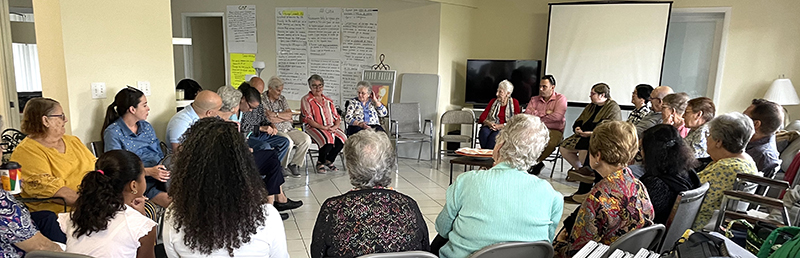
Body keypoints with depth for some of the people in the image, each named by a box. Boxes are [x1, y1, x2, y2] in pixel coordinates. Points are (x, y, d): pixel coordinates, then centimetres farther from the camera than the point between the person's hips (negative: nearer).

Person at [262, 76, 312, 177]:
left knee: (306, 139, -16)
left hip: (288, 129, 6)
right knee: (288, 142, -35)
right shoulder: (262, 100, -2)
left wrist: (276, 114, -9)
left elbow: (290, 114, 5)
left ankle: (294, 164, -3)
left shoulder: (282, 98, 18)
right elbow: (270, 119, -11)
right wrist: (285, 118, 0)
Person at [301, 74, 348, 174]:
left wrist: (335, 126, -6)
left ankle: (328, 161, -4)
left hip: (331, 128, 5)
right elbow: (308, 119, -7)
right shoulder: (306, 100, 5)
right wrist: (323, 127, -16)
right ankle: (320, 163, -8)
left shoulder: (328, 100, 23)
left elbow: (337, 117, 18)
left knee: (342, 138, -25)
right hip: (314, 128, -5)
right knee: (328, 139, -35)